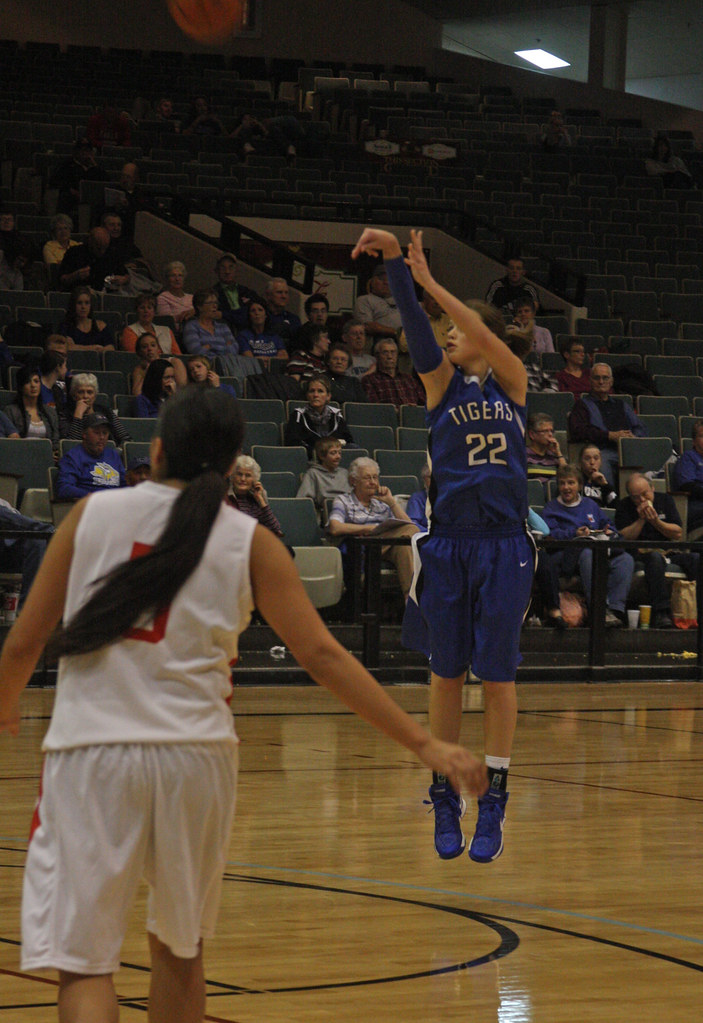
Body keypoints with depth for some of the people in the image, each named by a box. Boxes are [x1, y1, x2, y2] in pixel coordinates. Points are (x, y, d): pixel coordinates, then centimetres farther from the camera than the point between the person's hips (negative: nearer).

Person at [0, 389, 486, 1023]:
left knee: (84, 964, -2)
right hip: (194, 753, 2)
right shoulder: (250, 543, 5)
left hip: (91, 750, -1)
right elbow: (322, 656, 0)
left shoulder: (92, 514, 5)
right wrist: (425, 744, 3)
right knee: (180, 950, 22)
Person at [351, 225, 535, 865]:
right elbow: (416, 327, -10)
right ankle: (444, 796, 13)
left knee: (498, 673, 1)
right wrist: (395, 262, -26)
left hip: (505, 546, -1)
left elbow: (485, 338, -15)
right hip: (448, 543, 1)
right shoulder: (443, 382, 6)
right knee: (447, 672, 5)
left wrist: (430, 281, -22)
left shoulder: (513, 381, 5)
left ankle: (494, 802, 5)